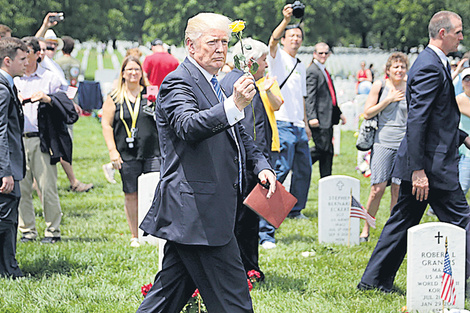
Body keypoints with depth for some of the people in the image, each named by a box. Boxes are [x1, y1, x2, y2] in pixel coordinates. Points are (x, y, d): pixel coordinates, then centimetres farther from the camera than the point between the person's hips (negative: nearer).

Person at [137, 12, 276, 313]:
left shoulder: (211, 84, 21)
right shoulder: (178, 83, -10)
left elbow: (237, 133, 28)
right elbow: (189, 127, -29)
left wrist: (261, 164, 10)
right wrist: (234, 105, -44)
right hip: (196, 211, -10)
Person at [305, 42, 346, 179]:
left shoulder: (324, 71, 20)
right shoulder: (312, 71, -10)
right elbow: (309, 96, -17)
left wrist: (339, 113, 26)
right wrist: (312, 117, -25)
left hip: (328, 117, 10)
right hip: (319, 118, -10)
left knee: (328, 152, 9)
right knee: (322, 148, -13)